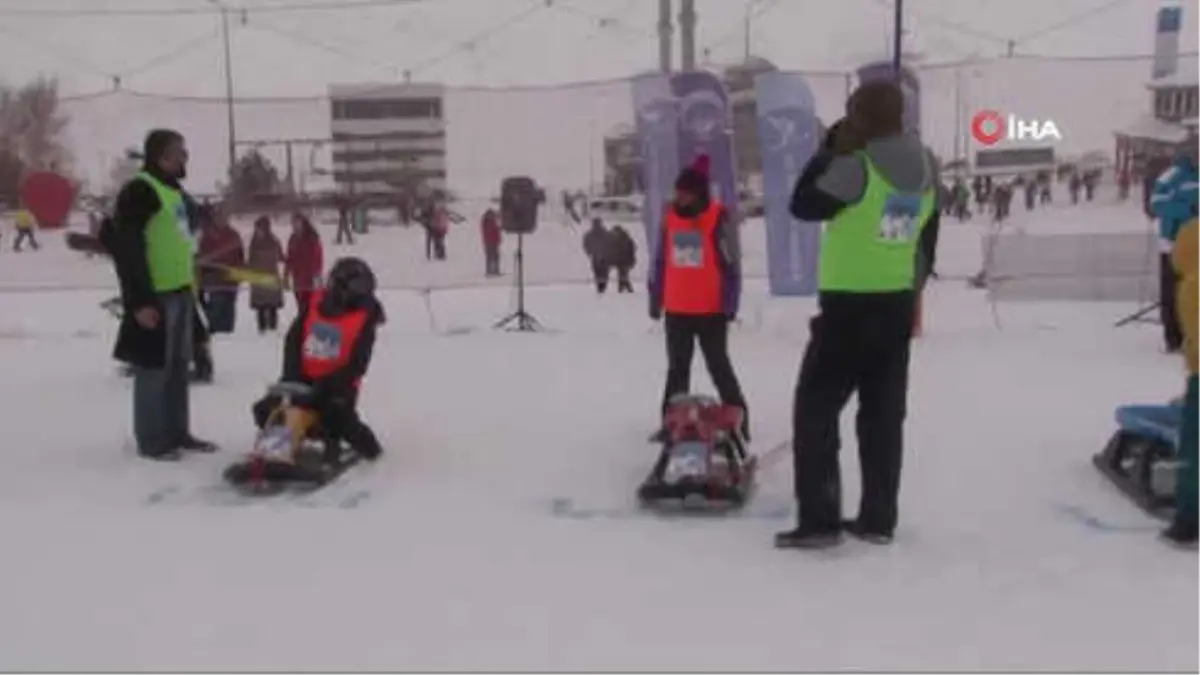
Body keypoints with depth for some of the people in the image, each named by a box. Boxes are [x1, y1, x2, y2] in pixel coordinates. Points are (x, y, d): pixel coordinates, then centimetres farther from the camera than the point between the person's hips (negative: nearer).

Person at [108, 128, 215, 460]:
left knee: (178, 366, 14)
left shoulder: (173, 189, 17)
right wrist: (139, 299, -21)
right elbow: (125, 248, -18)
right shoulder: (140, 190, -13)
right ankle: (152, 440, 5)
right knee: (154, 366, -3)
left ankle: (177, 433, 22)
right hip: (154, 295, -9)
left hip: (179, 291, 10)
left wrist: (191, 285, 22)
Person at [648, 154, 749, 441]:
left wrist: (729, 305, -14)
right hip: (676, 310, 6)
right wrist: (655, 300, 11)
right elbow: (661, 262, 10)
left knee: (719, 366, 0)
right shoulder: (670, 216, 5)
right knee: (677, 368, 13)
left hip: (711, 310, -5)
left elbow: (731, 264, -11)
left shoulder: (719, 217, -11)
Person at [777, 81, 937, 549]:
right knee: (884, 415, 11)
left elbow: (803, 206, -7)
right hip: (897, 305, 7)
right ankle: (878, 519, 17)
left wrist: (831, 149, -1)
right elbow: (923, 237, 13)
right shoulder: (926, 168, 6)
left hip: (848, 307, -7)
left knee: (815, 410, 0)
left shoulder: (856, 166, -18)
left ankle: (818, 521, -2)